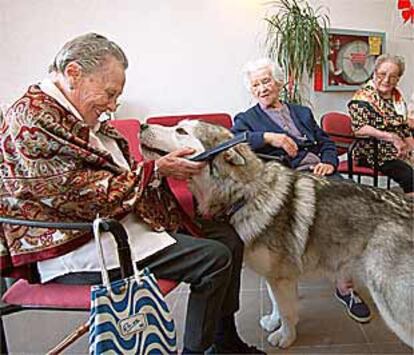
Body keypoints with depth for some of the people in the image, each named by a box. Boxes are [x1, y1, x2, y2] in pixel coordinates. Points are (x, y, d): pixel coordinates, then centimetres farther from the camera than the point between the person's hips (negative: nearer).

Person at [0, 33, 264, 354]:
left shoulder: (76, 114, 13)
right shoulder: (33, 122, -18)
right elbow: (91, 198, -22)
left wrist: (165, 166, 1)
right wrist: (156, 169, -15)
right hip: (79, 248, -10)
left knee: (228, 237, 7)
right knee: (214, 259, -19)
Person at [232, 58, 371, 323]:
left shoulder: (302, 112, 30)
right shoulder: (247, 119, 17)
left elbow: (327, 143, 23)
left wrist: (329, 162, 1)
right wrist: (268, 137, -18)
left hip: (321, 172, 5)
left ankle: (347, 285, -14)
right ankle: (344, 286, -16)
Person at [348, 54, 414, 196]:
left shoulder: (397, 96, 16)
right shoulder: (363, 96, -7)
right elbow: (359, 128, -19)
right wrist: (391, 137, -24)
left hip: (399, 152, 7)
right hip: (374, 153, -7)